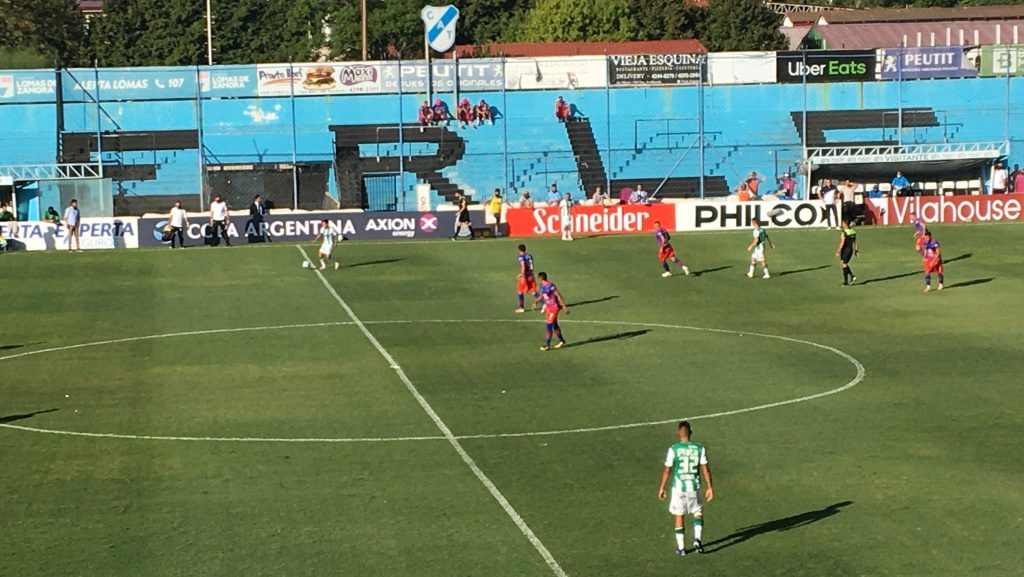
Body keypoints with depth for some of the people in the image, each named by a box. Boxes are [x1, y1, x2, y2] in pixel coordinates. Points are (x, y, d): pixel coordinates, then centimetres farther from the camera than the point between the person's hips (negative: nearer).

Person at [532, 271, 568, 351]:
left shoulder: (550, 286, -24)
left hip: (554, 307, -9)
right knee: (554, 325, 18)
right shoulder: (542, 286, 5)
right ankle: (561, 341, 33)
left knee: (548, 326, -7)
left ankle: (547, 345, 0)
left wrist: (564, 306, -22)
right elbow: (541, 296, 19)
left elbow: (559, 296, -22)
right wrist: (535, 302, 5)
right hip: (548, 307, 9)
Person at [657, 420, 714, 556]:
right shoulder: (699, 448, -4)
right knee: (698, 514, 18)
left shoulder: (673, 449, -9)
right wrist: (710, 487, 5)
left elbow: (667, 470, -6)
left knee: (679, 517, 12)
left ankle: (681, 548, 16)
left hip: (678, 488, -1)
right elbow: (705, 469, -3)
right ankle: (697, 540, -4)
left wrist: (661, 488, 4)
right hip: (694, 488, 1)